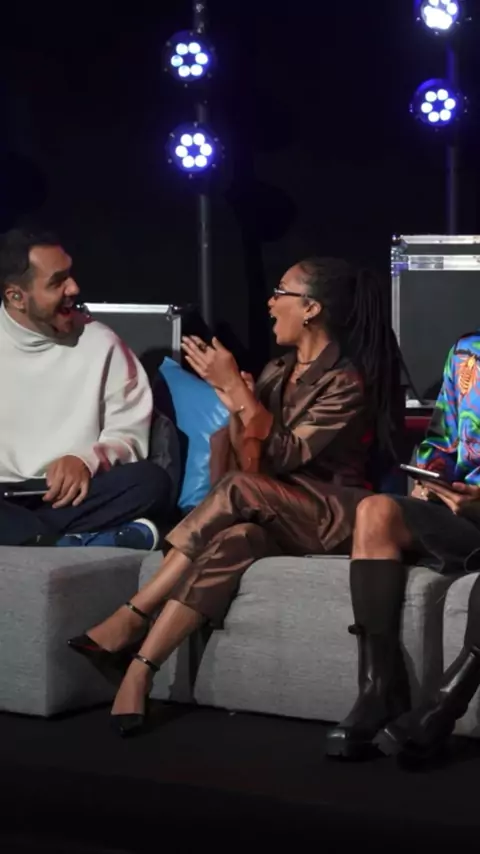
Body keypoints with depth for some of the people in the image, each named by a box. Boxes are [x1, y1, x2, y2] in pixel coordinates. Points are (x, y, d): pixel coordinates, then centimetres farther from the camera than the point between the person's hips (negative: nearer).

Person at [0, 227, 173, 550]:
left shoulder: (100, 343, 6)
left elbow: (130, 431, 7)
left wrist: (86, 460, -16)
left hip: (70, 496, 2)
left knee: (151, 481, -27)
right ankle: (87, 540, -32)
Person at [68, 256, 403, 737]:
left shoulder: (349, 381, -9)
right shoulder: (277, 372, 14)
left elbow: (284, 456, -18)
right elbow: (251, 463, 7)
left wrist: (235, 387, -18)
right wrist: (235, 406, -11)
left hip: (332, 516, -6)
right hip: (274, 517, 6)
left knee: (239, 491, -32)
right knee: (235, 539, -31)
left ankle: (127, 624, -31)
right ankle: (138, 672, -46)